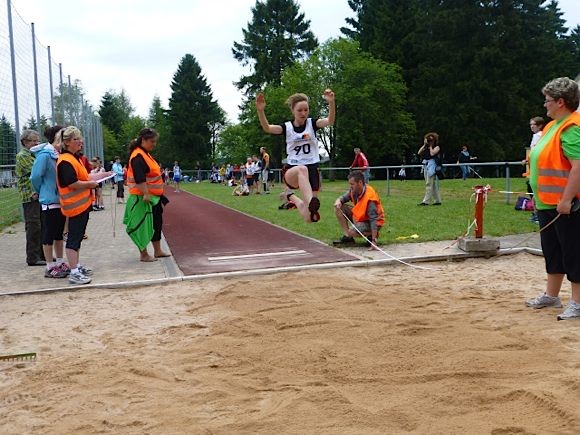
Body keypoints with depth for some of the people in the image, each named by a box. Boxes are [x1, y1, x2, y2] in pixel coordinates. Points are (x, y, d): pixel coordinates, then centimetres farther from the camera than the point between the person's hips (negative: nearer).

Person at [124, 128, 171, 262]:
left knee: (157, 222, 15)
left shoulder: (146, 154, 14)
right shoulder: (138, 156, -18)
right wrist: (146, 194, -31)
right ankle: (143, 255, 8)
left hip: (153, 196, 10)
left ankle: (157, 251, 26)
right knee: (143, 225, -1)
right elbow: (139, 178, -27)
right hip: (143, 198, -10)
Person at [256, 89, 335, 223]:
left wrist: (331, 103, -37)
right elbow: (267, 128, -17)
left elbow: (330, 121, -18)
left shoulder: (312, 123, 2)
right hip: (291, 171, -1)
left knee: (310, 218, -3)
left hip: (312, 169, 1)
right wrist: (260, 110, -36)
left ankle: (291, 196, 28)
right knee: (302, 169, -41)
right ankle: (311, 203, -56)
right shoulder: (287, 127, 1)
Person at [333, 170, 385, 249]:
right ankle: (347, 236, 0)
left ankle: (372, 236, -2)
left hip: (370, 222, -8)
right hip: (359, 217, 8)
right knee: (339, 208, -4)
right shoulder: (354, 190, -9)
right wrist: (338, 201, -21)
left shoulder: (369, 197, -31)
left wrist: (374, 241, -38)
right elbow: (343, 198, 7)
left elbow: (374, 219, -34)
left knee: (352, 232, -31)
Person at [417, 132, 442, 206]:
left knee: (429, 184, -11)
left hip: (432, 166, -7)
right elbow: (419, 153, 6)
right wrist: (424, 145, 4)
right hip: (426, 166, 7)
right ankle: (437, 200, 17)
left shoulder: (437, 147, 0)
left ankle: (426, 201, -13)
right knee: (434, 184, 11)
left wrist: (430, 146, -4)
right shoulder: (426, 148, 17)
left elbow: (432, 153, -17)